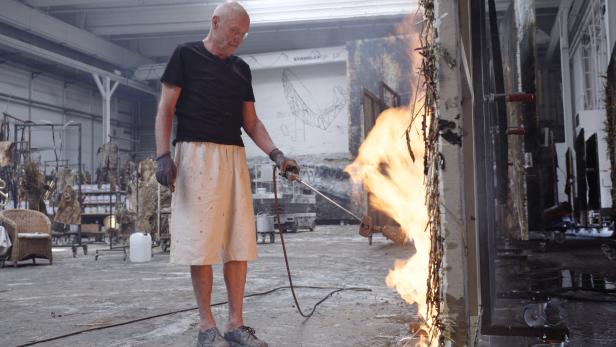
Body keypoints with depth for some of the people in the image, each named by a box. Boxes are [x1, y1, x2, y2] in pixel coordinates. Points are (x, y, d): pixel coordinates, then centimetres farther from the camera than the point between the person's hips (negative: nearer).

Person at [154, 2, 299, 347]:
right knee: (201, 241, -6)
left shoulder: (241, 69, 19)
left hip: (234, 157, 5)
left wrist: (275, 153, 3)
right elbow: (166, 109, 0)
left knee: (239, 242, 2)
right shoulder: (186, 55, 5)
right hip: (197, 153, -5)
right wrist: (163, 154, -12)